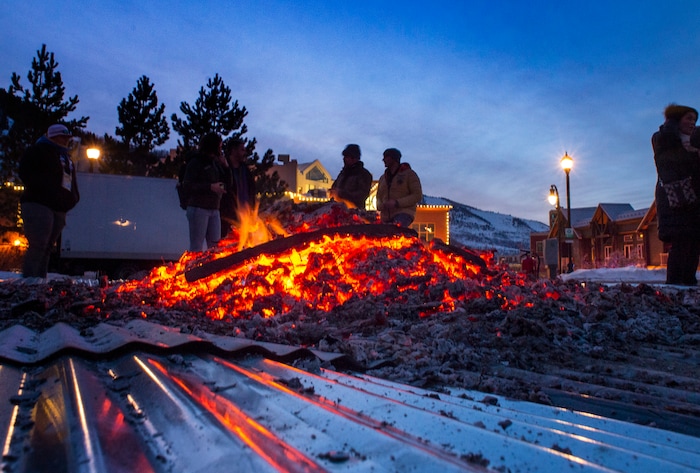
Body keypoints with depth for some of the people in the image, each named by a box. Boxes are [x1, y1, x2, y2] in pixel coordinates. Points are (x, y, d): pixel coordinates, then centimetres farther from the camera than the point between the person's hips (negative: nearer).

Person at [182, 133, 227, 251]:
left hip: (214, 209, 7)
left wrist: (225, 166, 4)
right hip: (198, 209, -7)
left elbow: (226, 182, 19)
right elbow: (187, 186, -13)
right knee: (196, 247, -3)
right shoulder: (196, 162, -5)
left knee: (215, 246, 4)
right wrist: (210, 187, -19)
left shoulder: (215, 162, 16)